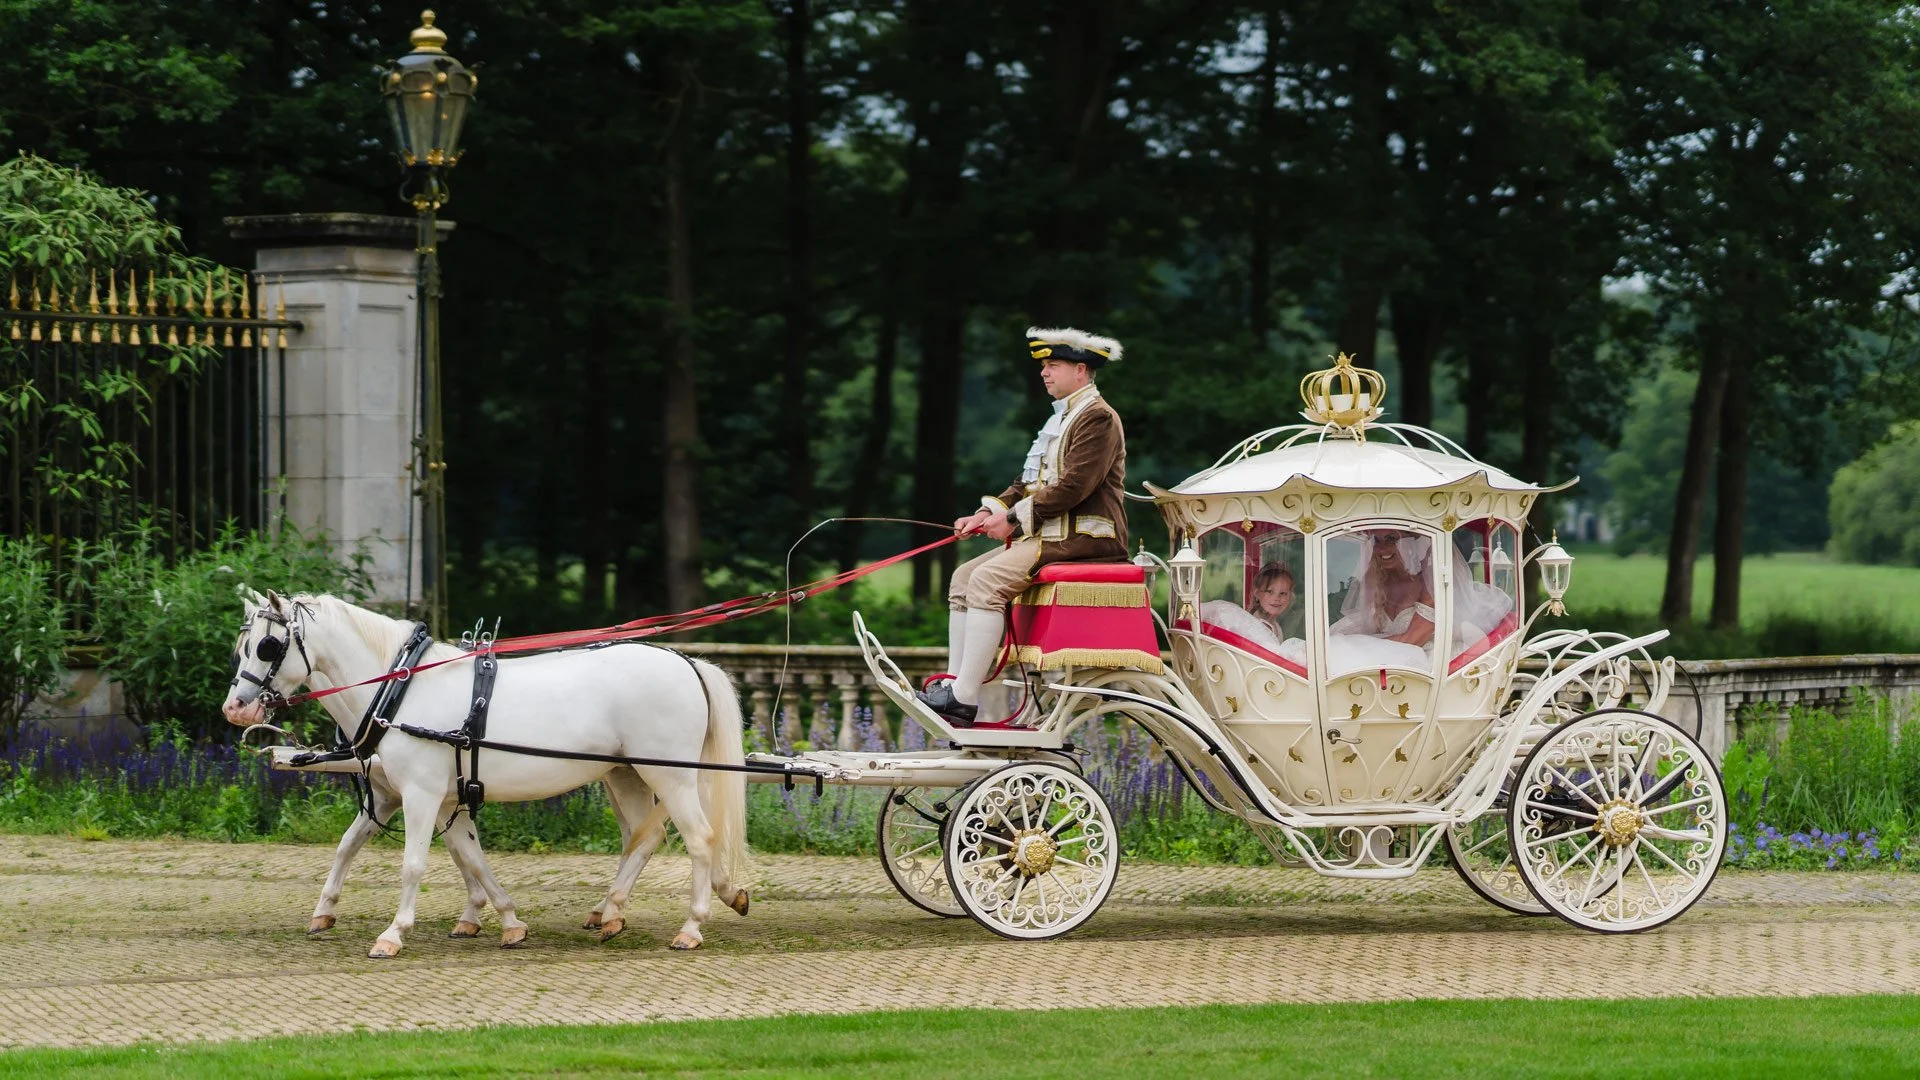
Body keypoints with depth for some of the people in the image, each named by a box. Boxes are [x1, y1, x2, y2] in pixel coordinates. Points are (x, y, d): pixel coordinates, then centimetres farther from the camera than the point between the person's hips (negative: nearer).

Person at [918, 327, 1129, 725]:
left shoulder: (1097, 417, -10)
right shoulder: (1061, 419, 23)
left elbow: (1073, 487, -20)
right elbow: (1029, 482, 20)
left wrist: (1014, 517, -18)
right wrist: (988, 513, 4)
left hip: (1085, 538, -11)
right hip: (1049, 535, 11)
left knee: (988, 579, -25)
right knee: (964, 576, 3)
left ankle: (965, 699, -28)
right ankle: (953, 683, -2)